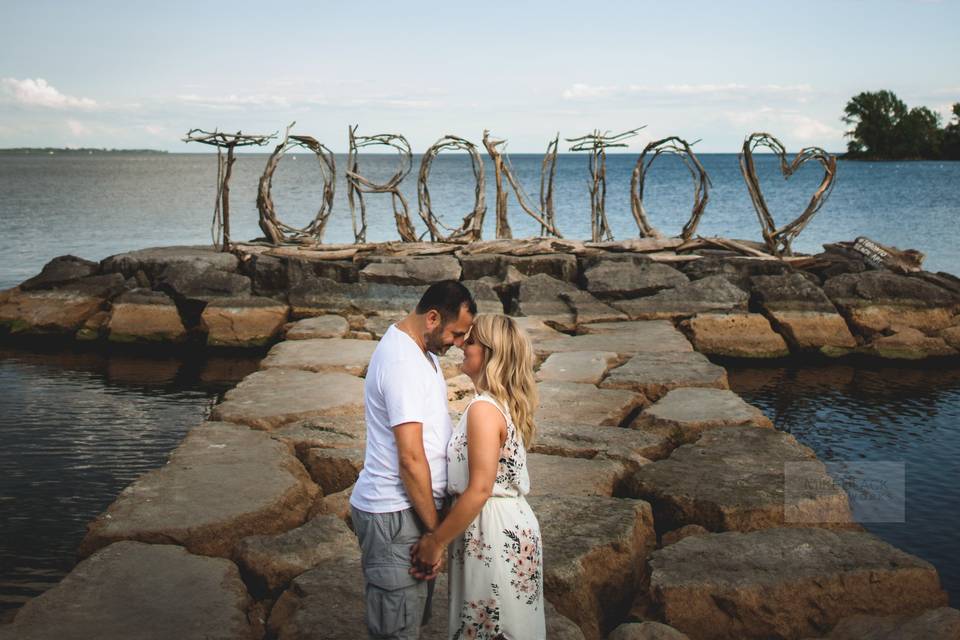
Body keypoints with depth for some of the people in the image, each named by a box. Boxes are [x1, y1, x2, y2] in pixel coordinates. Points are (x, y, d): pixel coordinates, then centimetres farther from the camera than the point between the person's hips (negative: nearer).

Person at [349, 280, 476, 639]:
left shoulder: (418, 349, 11)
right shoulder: (402, 363, -22)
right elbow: (410, 458, -24)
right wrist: (435, 530, -16)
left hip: (412, 504, 10)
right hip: (394, 515, -10)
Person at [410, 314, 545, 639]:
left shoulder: (484, 409, -20)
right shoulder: (505, 403, 9)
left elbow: (480, 489, -24)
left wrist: (436, 541, -16)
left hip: (494, 532, -9)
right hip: (514, 525, 9)